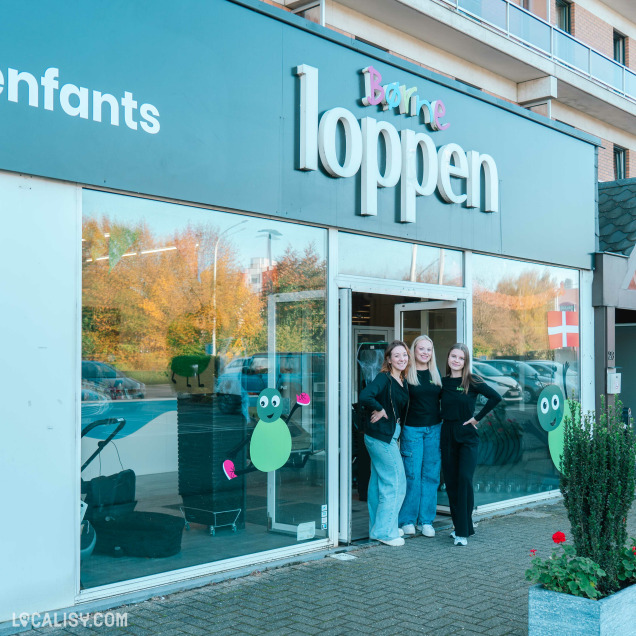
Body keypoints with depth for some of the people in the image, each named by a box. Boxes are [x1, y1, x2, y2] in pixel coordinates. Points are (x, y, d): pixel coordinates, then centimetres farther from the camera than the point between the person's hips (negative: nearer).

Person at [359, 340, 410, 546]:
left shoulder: (403, 381, 11)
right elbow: (365, 396, -30)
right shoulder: (384, 378, -15)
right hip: (381, 436, -9)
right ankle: (385, 531, 4)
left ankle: (378, 528, 25)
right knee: (395, 481, -4)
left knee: (379, 481, 15)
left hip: (390, 435, 9)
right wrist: (380, 410, -17)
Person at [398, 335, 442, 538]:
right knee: (412, 475, -3)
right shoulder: (406, 374, -3)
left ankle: (426, 520, 15)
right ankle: (407, 520, 9)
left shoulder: (436, 374, 10)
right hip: (412, 429, -4)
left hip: (434, 429, 4)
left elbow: (442, 399, 17)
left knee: (431, 475, 6)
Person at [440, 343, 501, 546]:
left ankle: (463, 532, -10)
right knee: (451, 482, 7)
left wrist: (477, 418, -11)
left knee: (464, 479, -15)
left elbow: (495, 397, -12)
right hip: (447, 436, 4)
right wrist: (441, 419, 6)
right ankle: (460, 526, 21)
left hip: (467, 436, -4)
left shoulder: (472, 381, -5)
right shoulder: (443, 382, 7)